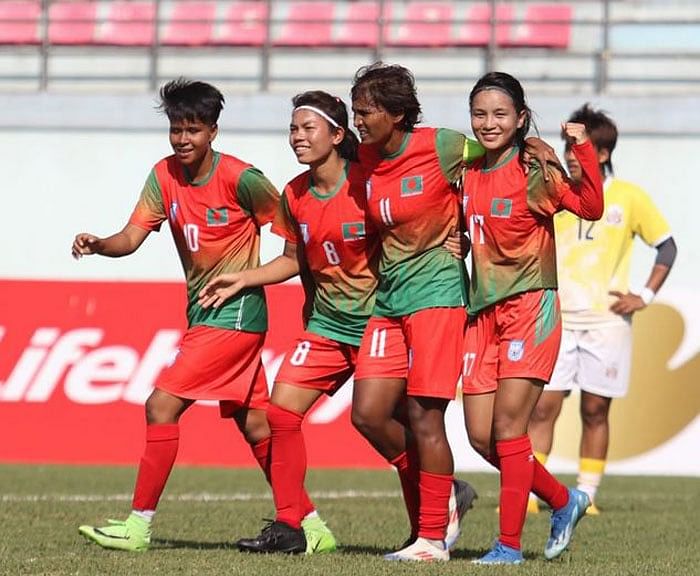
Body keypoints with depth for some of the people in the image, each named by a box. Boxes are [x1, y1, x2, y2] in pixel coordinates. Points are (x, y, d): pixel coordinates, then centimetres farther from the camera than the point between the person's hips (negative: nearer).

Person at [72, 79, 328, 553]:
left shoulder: (240, 179, -16)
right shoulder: (165, 176, 2)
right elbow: (132, 238, -3)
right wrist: (97, 244, -24)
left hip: (236, 314, -7)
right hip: (203, 313, 7)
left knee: (162, 405, -14)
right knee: (254, 424, 12)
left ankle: (139, 524, -9)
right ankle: (308, 523, 20)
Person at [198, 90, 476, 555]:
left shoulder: (367, 185, -16)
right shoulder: (295, 195, 3)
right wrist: (241, 280, 9)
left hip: (377, 321, -6)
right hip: (328, 324, 6)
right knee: (281, 408, -4)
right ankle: (288, 526, 4)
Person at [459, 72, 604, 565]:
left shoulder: (535, 171, -7)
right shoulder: (468, 173, 11)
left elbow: (591, 207, -21)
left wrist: (583, 150, -28)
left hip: (529, 307, -7)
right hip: (482, 311, 7)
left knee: (508, 426, -11)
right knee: (481, 436, 4)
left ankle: (510, 544, -3)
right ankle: (564, 501, 24)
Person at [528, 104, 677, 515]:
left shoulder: (630, 198, 1)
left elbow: (667, 246, 8)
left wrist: (645, 296, 0)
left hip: (606, 321, -1)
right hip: (557, 321, 1)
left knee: (595, 411, 3)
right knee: (544, 406, -6)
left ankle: (586, 495, 11)